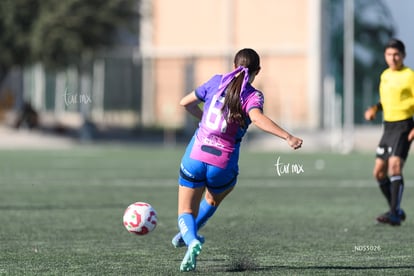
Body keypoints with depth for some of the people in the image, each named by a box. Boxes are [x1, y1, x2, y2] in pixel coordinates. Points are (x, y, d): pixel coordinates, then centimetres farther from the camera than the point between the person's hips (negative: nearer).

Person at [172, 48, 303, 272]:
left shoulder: (217, 82, 5)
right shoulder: (253, 96, -6)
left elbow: (185, 102, 15)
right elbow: (257, 118, -28)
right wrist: (288, 137, -36)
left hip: (195, 156, 1)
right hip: (223, 165, -1)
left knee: (186, 212, 10)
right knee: (214, 198, 34)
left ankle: (191, 240, -20)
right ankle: (186, 235, 41)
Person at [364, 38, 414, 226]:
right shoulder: (385, 75, 13)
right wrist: (375, 109, 7)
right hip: (388, 126, 8)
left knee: (395, 166, -21)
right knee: (379, 172, 8)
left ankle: (394, 214, -23)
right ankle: (396, 211, 21)